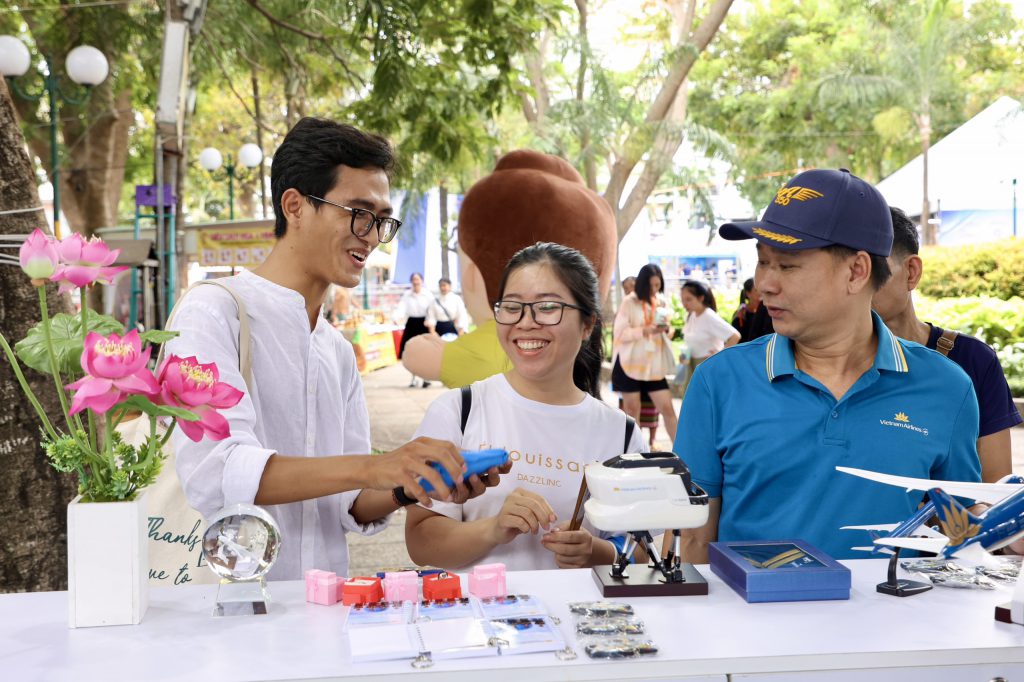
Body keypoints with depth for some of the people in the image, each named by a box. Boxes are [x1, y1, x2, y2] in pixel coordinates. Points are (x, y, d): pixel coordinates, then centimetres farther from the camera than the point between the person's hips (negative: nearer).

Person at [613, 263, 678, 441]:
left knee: (667, 407, 0)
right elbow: (620, 333, -13)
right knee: (632, 409, 5)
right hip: (631, 363, -4)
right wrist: (645, 330, -25)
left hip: (654, 364, 4)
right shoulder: (629, 302, -8)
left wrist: (665, 329, -8)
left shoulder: (662, 301, 8)